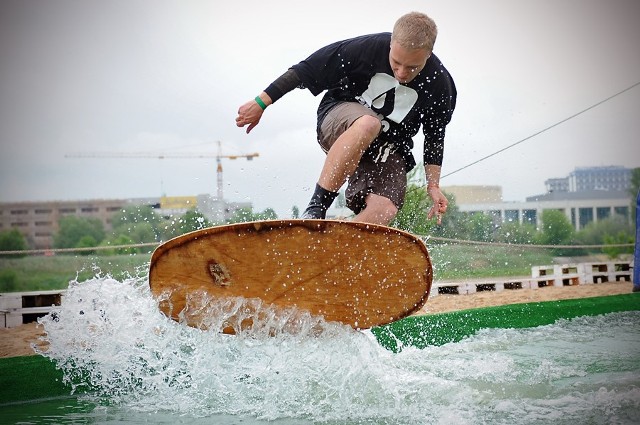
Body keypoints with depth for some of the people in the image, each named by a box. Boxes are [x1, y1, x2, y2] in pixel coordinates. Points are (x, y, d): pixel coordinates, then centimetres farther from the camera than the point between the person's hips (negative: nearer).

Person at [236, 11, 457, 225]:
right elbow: (307, 70, -10)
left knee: (384, 209, -27)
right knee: (367, 124, -41)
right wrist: (261, 103, -7)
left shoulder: (441, 86, -12)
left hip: (388, 148, 3)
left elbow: (434, 138, 6)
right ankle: (315, 209, -37)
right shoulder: (367, 48, -20)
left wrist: (433, 185, 3)